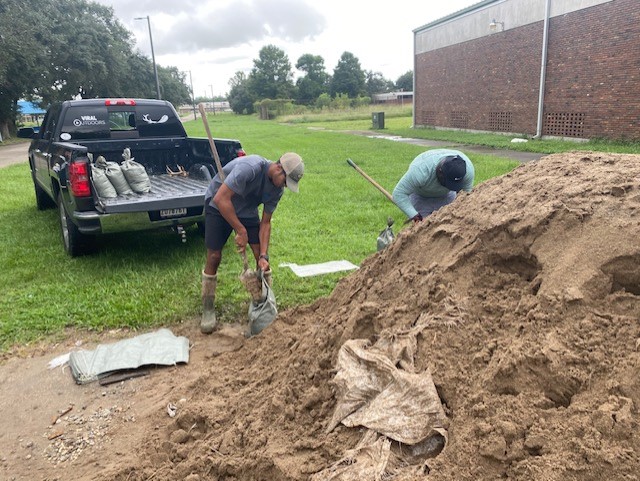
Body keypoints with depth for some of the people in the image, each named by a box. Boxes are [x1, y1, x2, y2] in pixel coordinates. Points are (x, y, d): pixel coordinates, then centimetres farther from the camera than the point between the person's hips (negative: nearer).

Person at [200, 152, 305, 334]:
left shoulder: (277, 189, -14)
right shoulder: (250, 167, -36)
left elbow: (265, 222, -8)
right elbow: (221, 198, -37)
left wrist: (263, 255, -17)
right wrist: (241, 231, -33)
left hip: (247, 209, 6)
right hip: (218, 206, -5)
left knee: (261, 256, -4)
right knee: (214, 257, -7)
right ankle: (207, 311, 7)